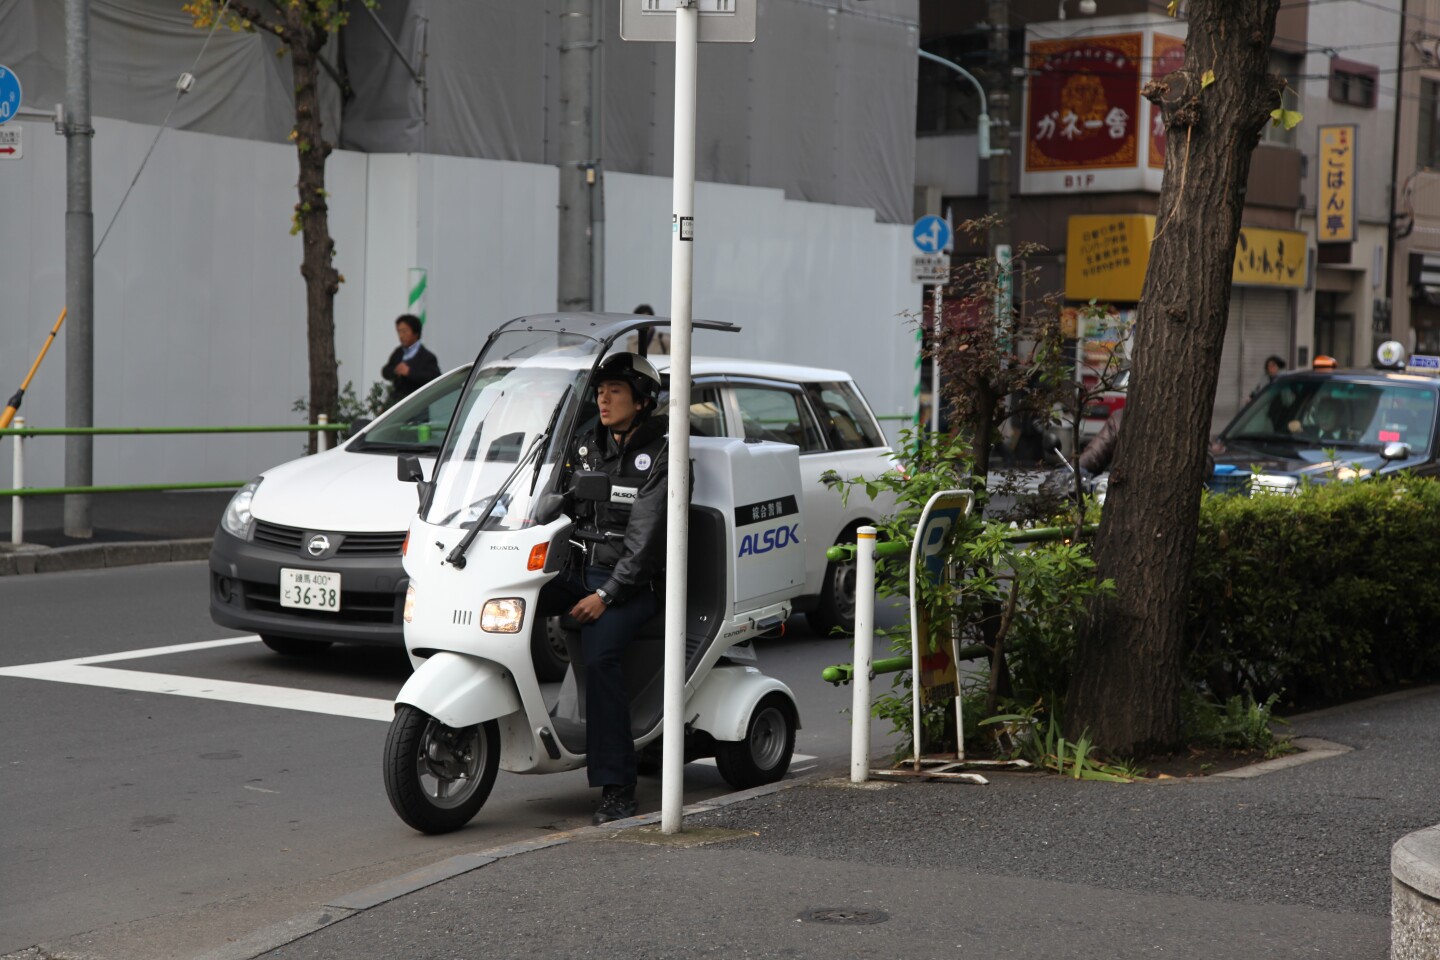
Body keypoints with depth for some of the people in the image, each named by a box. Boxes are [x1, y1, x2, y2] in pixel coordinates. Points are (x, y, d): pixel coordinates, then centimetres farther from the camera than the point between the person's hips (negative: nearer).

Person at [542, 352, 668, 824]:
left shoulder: (658, 459, -5)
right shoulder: (585, 447, 16)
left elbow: (644, 541, -12)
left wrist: (605, 595, -20)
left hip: (630, 582, -6)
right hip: (576, 570, 6)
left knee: (599, 655, -32)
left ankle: (616, 786, -29)